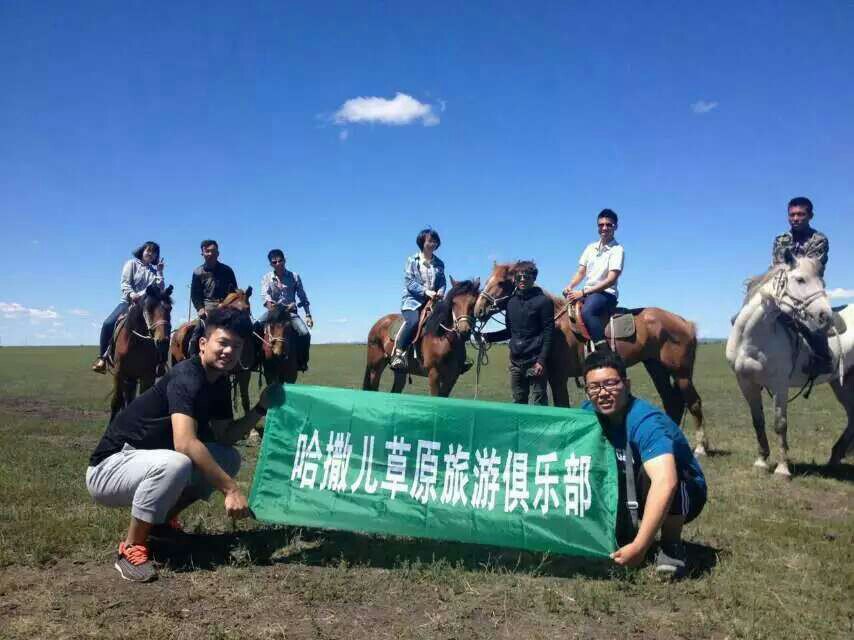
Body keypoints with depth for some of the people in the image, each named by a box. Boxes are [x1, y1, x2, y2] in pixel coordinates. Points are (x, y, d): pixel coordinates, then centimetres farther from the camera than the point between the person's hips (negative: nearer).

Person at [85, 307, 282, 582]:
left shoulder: (219, 382, 2)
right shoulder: (186, 377, -26)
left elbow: (225, 437, 4)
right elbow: (185, 443, -38)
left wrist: (261, 408, -7)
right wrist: (231, 488, -36)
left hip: (149, 462, 9)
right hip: (110, 468, -9)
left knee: (229, 458, 1)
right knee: (175, 463, -37)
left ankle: (161, 520, 12)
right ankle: (131, 548, -14)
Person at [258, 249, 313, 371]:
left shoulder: (294, 277, 3)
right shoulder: (267, 278, 3)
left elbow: (302, 297, 6)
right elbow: (265, 294, -12)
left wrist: (308, 315, 0)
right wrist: (268, 303, -36)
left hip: (290, 311, -1)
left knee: (305, 334, -24)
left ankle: (302, 361, -5)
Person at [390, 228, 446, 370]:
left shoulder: (439, 264, 16)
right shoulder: (412, 260, 5)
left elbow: (442, 282, 10)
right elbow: (409, 281, -5)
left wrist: (440, 292, -13)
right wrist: (425, 291, -18)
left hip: (433, 300, 4)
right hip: (413, 300, -4)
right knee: (414, 321, -34)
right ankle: (398, 353, -25)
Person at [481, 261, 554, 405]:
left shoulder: (543, 301, -7)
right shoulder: (511, 302, 11)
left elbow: (548, 333, -11)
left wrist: (541, 361, -19)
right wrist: (488, 336, 8)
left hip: (534, 362, -6)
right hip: (515, 362, 6)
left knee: (539, 403, -2)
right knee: (518, 402, 14)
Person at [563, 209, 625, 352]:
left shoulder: (617, 249, -5)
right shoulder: (591, 247, 14)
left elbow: (611, 280, -14)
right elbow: (581, 272, 15)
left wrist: (583, 292, -20)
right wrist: (570, 286, -7)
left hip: (606, 293, -7)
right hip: (586, 293, 7)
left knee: (587, 311, -36)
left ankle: (604, 349, -37)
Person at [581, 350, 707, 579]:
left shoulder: (646, 421, -34)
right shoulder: (588, 413, -12)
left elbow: (665, 483, -48)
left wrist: (639, 546, -52)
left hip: (683, 494, -6)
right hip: (633, 492, 6)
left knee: (649, 473, -37)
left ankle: (672, 547, -14)